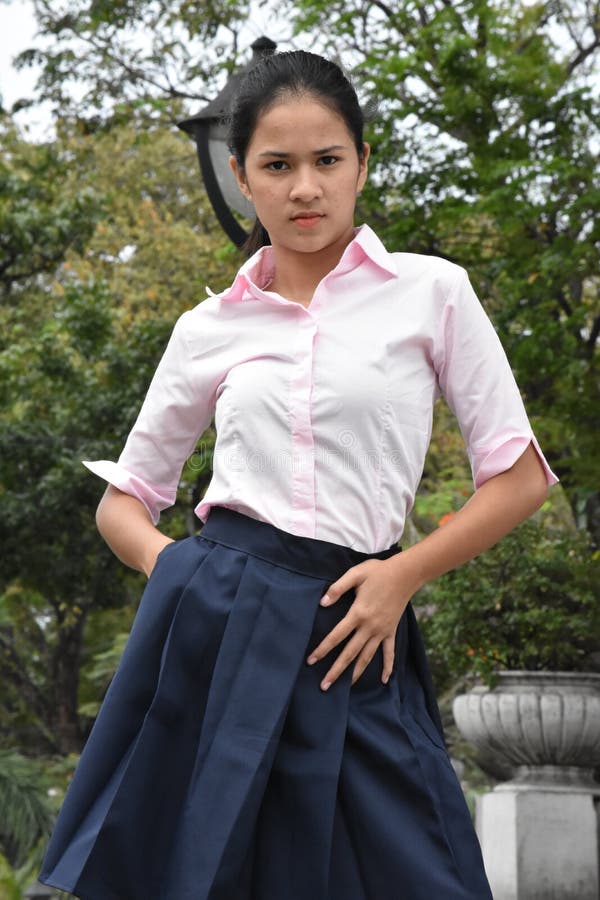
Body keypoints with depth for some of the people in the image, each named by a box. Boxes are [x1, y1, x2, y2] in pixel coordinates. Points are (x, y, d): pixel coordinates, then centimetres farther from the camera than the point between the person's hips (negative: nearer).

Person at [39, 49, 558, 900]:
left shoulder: (430, 292, 4)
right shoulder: (209, 328, 10)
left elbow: (520, 476, 4)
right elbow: (124, 499, 17)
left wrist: (403, 574, -7)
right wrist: (174, 571, -4)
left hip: (348, 632, -1)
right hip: (210, 621, 2)